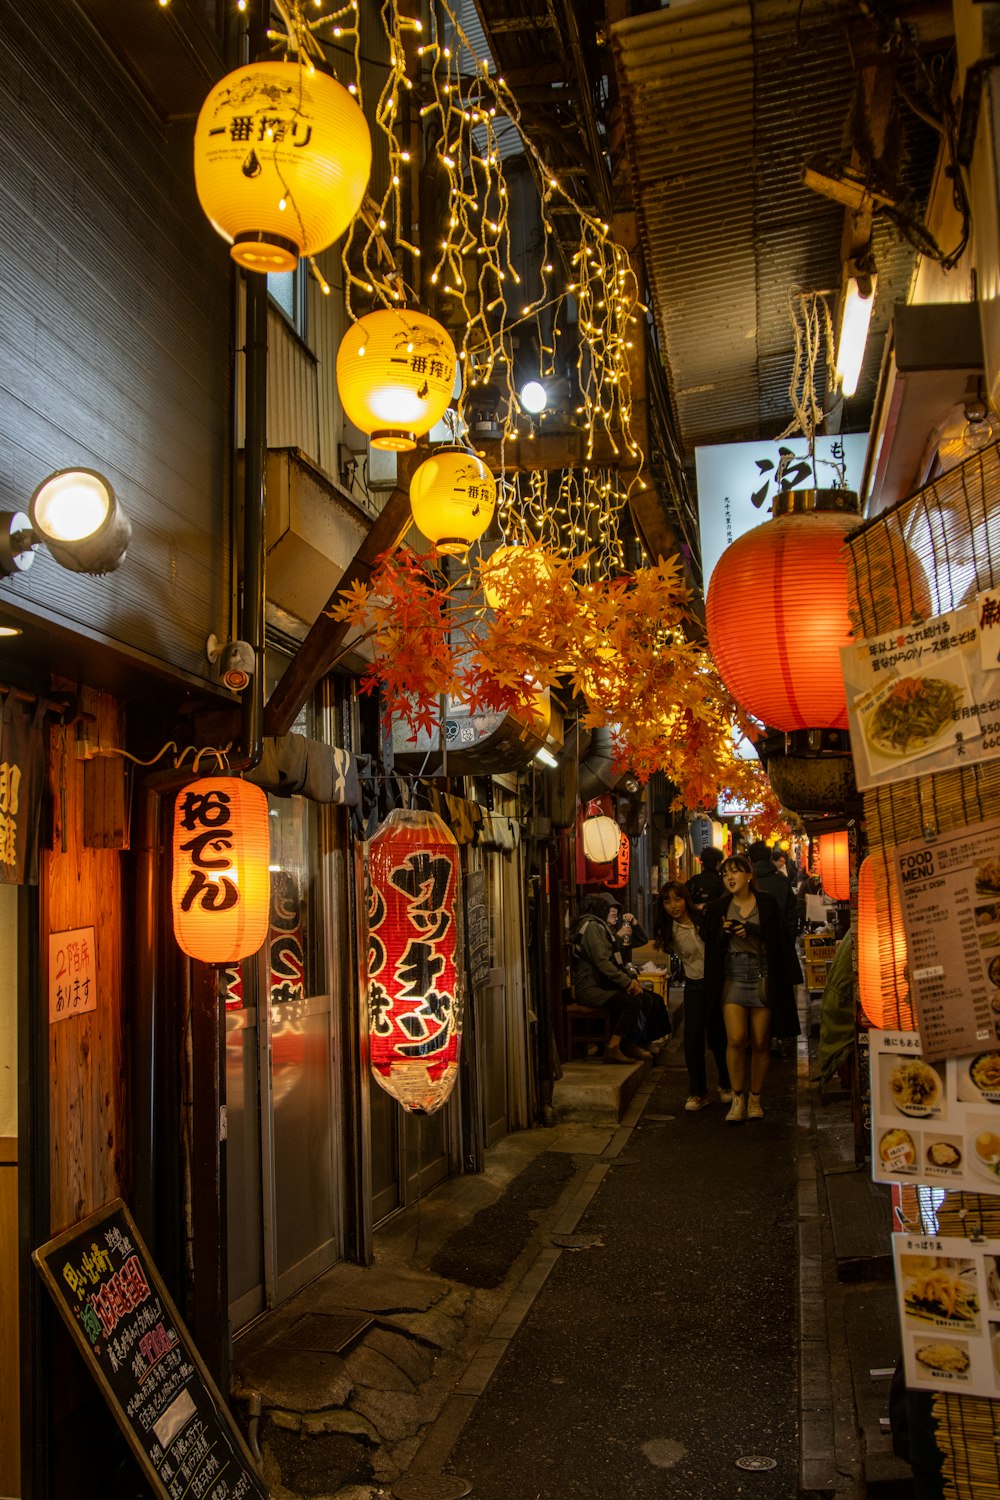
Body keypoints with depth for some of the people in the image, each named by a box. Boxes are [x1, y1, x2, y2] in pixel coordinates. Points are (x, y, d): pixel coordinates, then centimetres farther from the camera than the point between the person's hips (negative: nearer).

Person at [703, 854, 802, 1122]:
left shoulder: (767, 903, 3)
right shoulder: (718, 909, 9)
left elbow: (780, 941, -1)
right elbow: (711, 947, 11)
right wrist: (723, 932, -7)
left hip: (763, 977, -1)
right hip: (733, 976, 1)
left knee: (761, 1043, 2)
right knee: (735, 1039, -11)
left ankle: (755, 1099, 16)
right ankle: (737, 1099, 2)